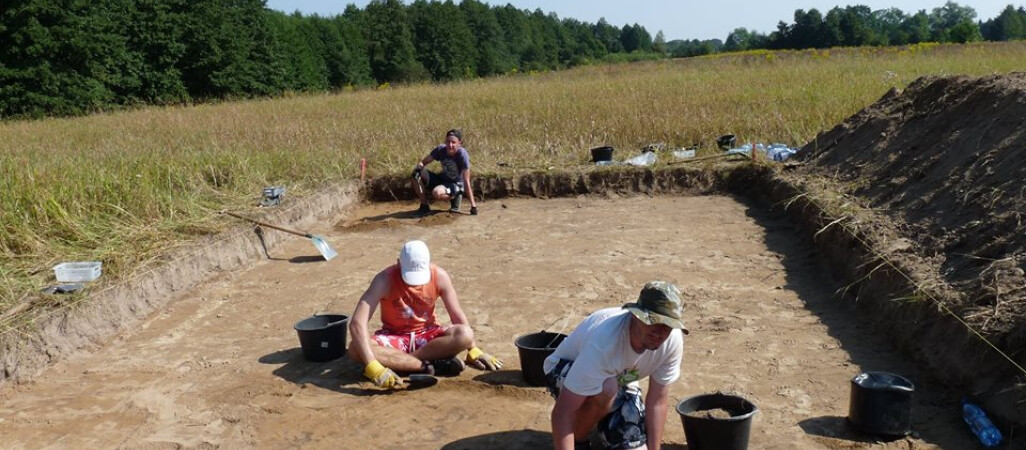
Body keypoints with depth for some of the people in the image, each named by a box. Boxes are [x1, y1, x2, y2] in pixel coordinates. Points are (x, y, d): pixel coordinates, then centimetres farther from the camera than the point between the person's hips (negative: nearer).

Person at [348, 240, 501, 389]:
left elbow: (457, 315, -2)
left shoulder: (440, 276, -17)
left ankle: (397, 361, -23)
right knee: (355, 348, -33)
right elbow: (357, 323, -33)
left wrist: (473, 350, -1)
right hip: (394, 337, -1)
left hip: (427, 335, 2)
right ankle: (427, 365, -31)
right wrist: (372, 366, -44)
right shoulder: (385, 280, -25)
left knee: (465, 334, -30)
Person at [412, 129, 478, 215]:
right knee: (417, 174, -17)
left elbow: (466, 181, -27)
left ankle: (455, 197, -3)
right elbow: (423, 162, -1)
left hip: (456, 184, -5)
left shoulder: (462, 154, -27)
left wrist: (473, 206, -30)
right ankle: (424, 206, -4)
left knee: (437, 193, -36)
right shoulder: (440, 149, -13)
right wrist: (418, 167, -27)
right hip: (442, 179, 5)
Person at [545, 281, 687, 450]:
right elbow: (562, 413, -42)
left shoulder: (673, 341, -25)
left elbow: (658, 401, -13)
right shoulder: (604, 341, -42)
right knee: (606, 390, -38)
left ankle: (602, 418, 22)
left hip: (619, 378, 5)